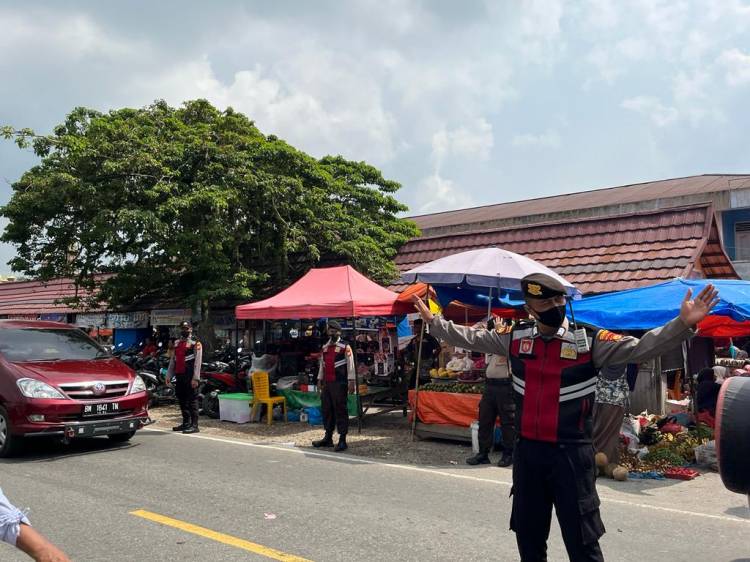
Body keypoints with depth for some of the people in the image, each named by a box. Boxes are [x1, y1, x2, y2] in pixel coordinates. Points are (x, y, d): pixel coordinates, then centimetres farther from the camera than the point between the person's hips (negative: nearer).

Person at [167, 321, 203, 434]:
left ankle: (194, 425, -6)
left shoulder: (195, 344, -3)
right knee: (182, 400, 13)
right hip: (179, 376, 7)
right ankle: (186, 423, 24)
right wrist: (169, 375, 12)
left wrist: (195, 378, -17)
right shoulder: (177, 343, 18)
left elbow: (197, 362, -10)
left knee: (192, 400, -7)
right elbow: (172, 360, 19)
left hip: (190, 376, -7)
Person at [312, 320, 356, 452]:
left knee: (340, 410, -4)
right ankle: (328, 438, 23)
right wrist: (320, 379, 17)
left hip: (339, 384, -7)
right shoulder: (324, 347, 15)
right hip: (326, 383, 7)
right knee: (326, 409, 12)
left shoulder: (345, 347, -6)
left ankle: (342, 440, 0)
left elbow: (350, 365, -9)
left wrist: (351, 382, -14)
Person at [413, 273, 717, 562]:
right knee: (528, 535, 19)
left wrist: (683, 324, -27)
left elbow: (640, 348, -15)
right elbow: (471, 338, 13)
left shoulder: (589, 340, -9)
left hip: (571, 453, -4)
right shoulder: (515, 338, 1)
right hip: (526, 451, 4)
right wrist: (433, 320, 16)